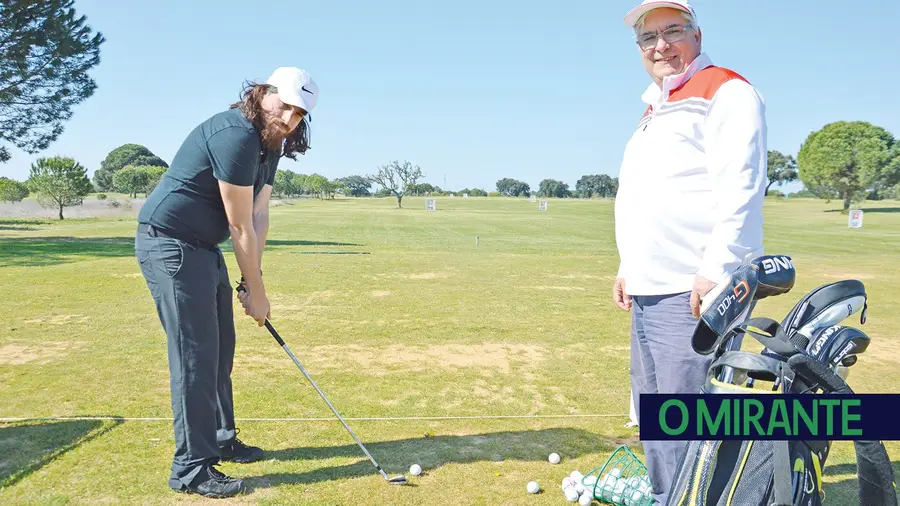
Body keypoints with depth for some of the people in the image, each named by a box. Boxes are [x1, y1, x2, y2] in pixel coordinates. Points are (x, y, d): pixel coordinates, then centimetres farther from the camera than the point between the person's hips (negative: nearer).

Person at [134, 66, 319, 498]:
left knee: (219, 349, 17)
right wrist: (256, 292, -13)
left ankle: (221, 440, 32)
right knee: (196, 354, -8)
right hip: (169, 243, -10)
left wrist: (253, 279, -4)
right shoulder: (236, 135, -23)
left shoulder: (270, 144, 8)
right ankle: (191, 468, 1)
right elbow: (240, 226, -20)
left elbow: (258, 218, 4)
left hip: (203, 247, 10)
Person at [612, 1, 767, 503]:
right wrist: (630, 267, 20)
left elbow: (740, 188, -16)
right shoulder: (656, 109, 24)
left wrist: (715, 270, -22)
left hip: (695, 292, -10)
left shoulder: (725, 91, -4)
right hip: (649, 291, 10)